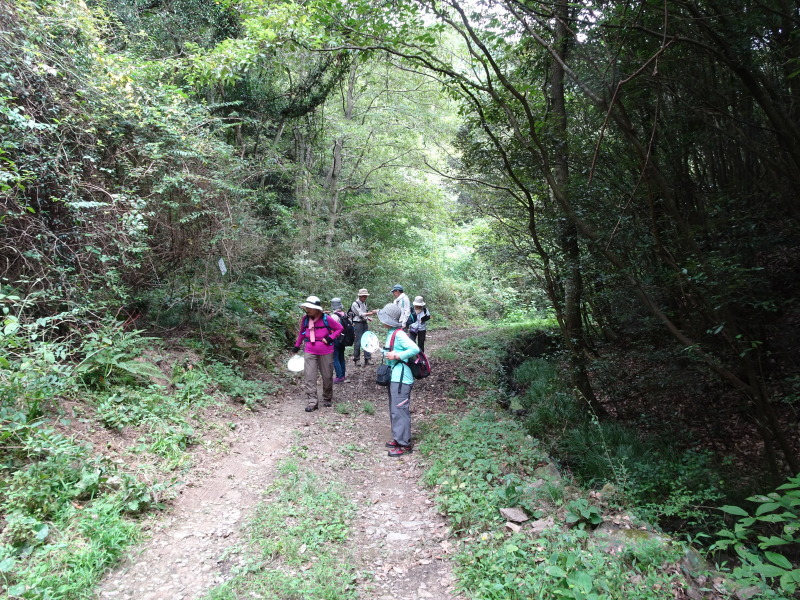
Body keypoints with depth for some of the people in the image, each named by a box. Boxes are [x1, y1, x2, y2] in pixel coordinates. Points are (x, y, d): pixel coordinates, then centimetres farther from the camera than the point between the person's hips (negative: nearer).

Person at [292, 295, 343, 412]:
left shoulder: (326, 319, -13)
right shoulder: (305, 319, -1)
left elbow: (340, 328, -3)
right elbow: (302, 333, 16)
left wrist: (330, 338, -13)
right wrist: (297, 345, 19)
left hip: (326, 353, -2)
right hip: (310, 353, 3)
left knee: (327, 376, 10)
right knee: (309, 377, -5)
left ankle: (327, 399, 30)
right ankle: (312, 402, -1)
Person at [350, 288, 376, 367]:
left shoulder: (364, 303, 10)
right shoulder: (355, 304, -11)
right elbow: (360, 314, -18)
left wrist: (368, 318, -1)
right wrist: (371, 313, -26)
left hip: (365, 323, 6)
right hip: (358, 324, -6)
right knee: (358, 342, -3)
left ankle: (367, 359, 8)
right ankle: (355, 359, 10)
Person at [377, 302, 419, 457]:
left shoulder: (399, 334, -19)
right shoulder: (391, 333, 11)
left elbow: (415, 349, -26)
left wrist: (396, 356, -23)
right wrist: (382, 352, 8)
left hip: (401, 378, -11)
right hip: (393, 376, 11)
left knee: (400, 410, -5)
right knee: (394, 409, 18)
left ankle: (404, 444, 3)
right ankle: (398, 438, 29)